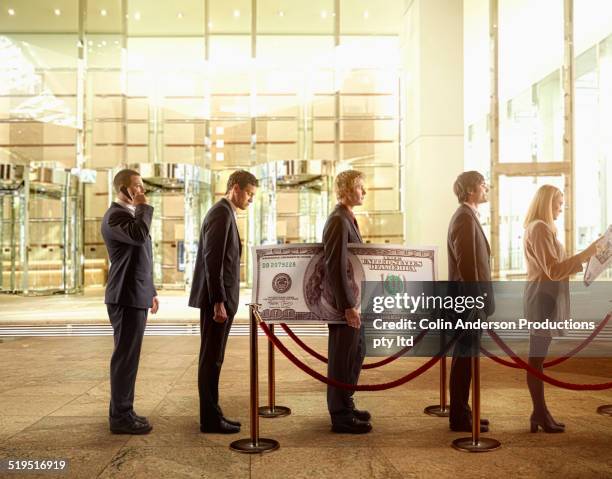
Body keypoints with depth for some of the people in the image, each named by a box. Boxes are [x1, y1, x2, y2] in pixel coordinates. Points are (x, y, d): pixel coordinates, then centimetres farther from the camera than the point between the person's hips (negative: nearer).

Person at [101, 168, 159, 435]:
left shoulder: (129, 214, 19)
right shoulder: (115, 215, -13)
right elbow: (139, 236, -34)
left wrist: (150, 291, 23)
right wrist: (143, 207, -17)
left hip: (134, 296, 10)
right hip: (126, 297, -10)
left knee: (128, 355, 13)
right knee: (126, 356, -6)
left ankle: (122, 411, 22)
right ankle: (120, 417, 1)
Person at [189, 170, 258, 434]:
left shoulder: (224, 213, 17)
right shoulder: (221, 213, -14)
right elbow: (212, 261, -21)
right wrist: (219, 302, -22)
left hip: (220, 298, 10)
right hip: (217, 299, -10)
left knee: (213, 359, 13)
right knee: (211, 359, -2)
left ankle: (212, 414, 21)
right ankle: (210, 419, 5)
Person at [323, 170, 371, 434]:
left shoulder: (348, 219, 13)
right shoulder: (338, 221, -19)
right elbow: (336, 268, -24)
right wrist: (349, 306, -24)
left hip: (351, 299, 10)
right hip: (343, 302, -10)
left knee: (357, 352, 20)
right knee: (343, 358, 1)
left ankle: (345, 405, 34)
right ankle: (341, 417, 14)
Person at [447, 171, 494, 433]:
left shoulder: (468, 216, 17)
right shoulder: (465, 218, -15)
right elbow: (466, 265, -21)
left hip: (469, 301, 10)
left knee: (464, 358, 15)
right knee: (464, 359, -3)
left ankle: (461, 412, 25)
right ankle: (460, 418, 6)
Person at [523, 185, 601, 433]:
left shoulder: (540, 228, 19)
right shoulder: (539, 228, -13)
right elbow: (553, 270, -19)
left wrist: (583, 258, 15)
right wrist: (586, 253, -19)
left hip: (545, 297, 10)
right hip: (543, 298, -10)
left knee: (538, 357, 11)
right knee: (537, 358, -4)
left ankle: (540, 413, 17)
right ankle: (540, 413, 3)